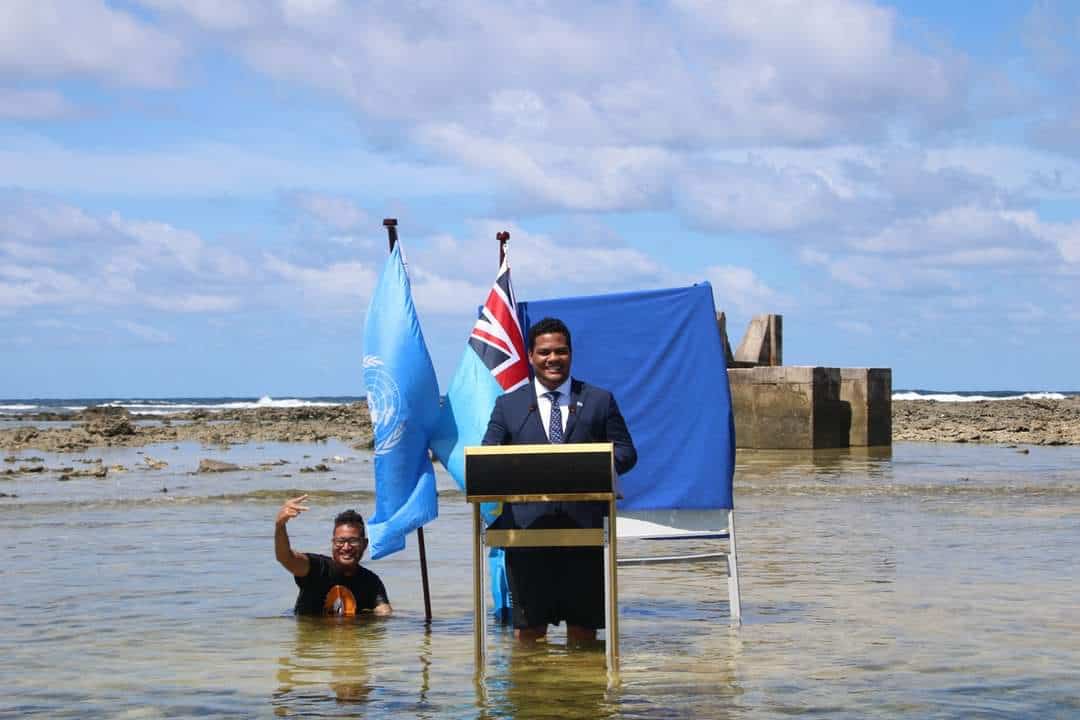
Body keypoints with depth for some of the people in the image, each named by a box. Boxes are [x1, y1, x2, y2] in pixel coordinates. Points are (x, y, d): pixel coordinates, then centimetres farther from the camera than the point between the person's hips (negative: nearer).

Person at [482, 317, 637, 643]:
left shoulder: (600, 401, 13)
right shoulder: (508, 405, 14)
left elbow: (625, 452, 9)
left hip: (584, 522, 0)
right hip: (527, 524, 0)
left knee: (583, 620, 4)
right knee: (528, 623, -1)